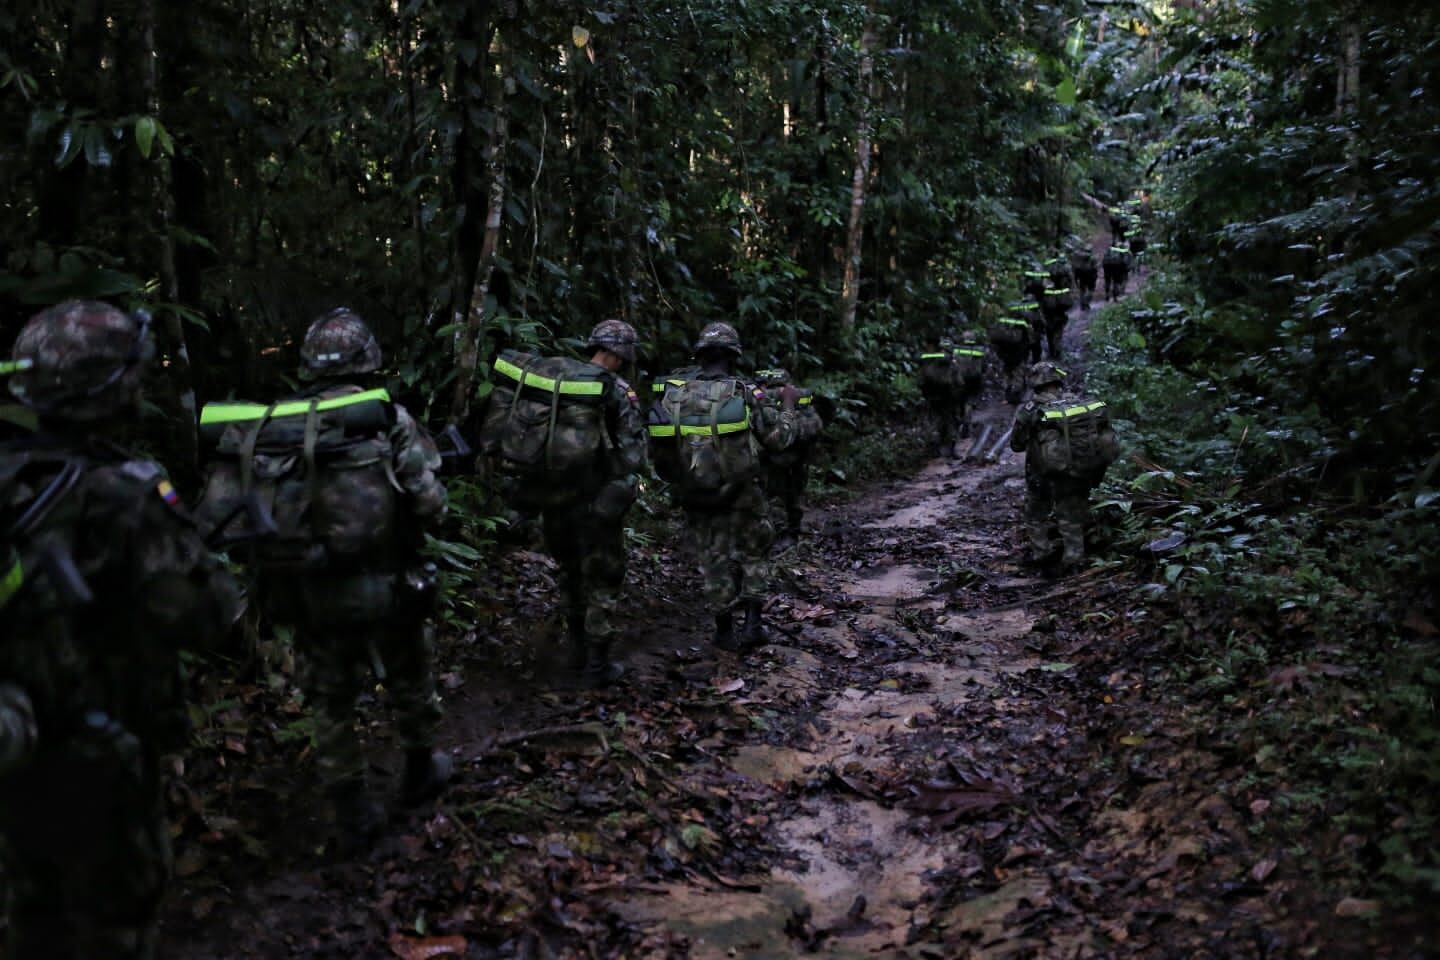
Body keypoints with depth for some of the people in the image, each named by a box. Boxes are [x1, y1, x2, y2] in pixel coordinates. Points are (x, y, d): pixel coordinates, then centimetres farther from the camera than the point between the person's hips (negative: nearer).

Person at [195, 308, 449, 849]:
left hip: (308, 597, 2)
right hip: (383, 588, -2)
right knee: (410, 682, 22)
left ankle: (353, 816, 24)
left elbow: (219, 516, -3)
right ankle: (421, 771, 41)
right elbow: (428, 503, -13)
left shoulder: (263, 427, -1)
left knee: (330, 703, 18)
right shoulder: (386, 417, -9)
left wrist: (271, 554, 11)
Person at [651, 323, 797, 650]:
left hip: (694, 497, 2)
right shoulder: (746, 394, -12)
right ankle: (752, 623, 14)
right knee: (754, 554, 19)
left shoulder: (674, 391, -5)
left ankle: (725, 631, 20)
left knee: (713, 561, 15)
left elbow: (659, 446, 1)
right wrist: (788, 405, 11)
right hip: (740, 495, -2)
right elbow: (779, 438, -5)